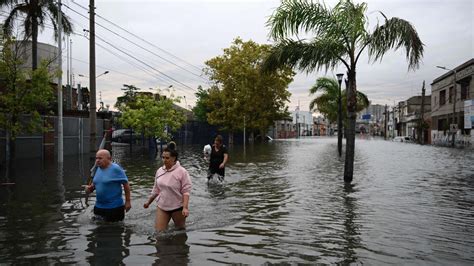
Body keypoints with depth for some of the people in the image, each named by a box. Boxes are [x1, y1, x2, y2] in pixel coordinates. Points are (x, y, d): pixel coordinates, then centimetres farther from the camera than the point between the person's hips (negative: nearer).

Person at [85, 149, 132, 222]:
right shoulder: (99, 169, 6)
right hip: (98, 206, 7)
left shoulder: (116, 169, -16)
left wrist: (128, 201, -13)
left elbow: (126, 184, -14)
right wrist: (90, 188, -2)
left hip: (114, 208, -7)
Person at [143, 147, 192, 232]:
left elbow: (186, 191, -17)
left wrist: (185, 208, -24)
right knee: (159, 231, 0)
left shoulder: (182, 171, -15)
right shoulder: (159, 171, 2)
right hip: (162, 206, 4)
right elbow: (156, 189, 13)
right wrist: (148, 202, 18)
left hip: (177, 207, -4)